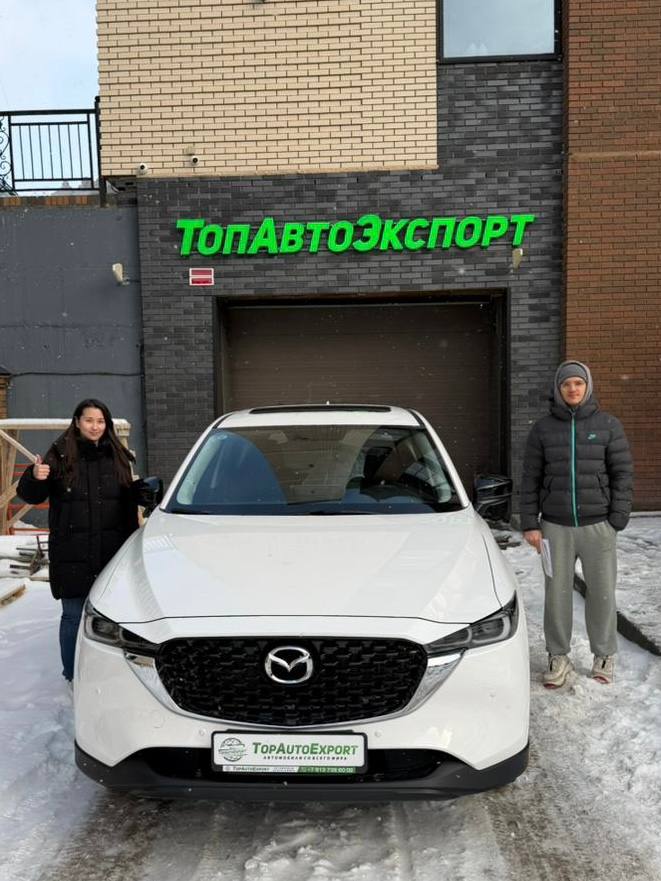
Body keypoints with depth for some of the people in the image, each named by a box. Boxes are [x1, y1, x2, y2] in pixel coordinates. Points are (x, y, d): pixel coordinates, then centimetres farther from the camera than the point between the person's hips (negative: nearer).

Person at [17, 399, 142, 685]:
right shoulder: (61, 455, -2)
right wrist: (35, 478, -22)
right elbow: (30, 495, -4)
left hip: (111, 552, 3)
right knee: (74, 615, 4)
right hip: (72, 554, -3)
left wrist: (143, 489, 0)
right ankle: (73, 677, 19)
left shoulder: (117, 457, 9)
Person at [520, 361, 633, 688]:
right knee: (556, 593, 6)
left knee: (601, 593, 8)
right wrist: (530, 524, -1)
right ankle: (558, 658, 21)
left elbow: (622, 474, 1)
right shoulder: (542, 428, 2)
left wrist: (617, 521, -5)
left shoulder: (608, 425, 0)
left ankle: (604, 655, 27)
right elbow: (530, 479, 4)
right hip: (555, 527, 1)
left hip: (597, 526, 0)